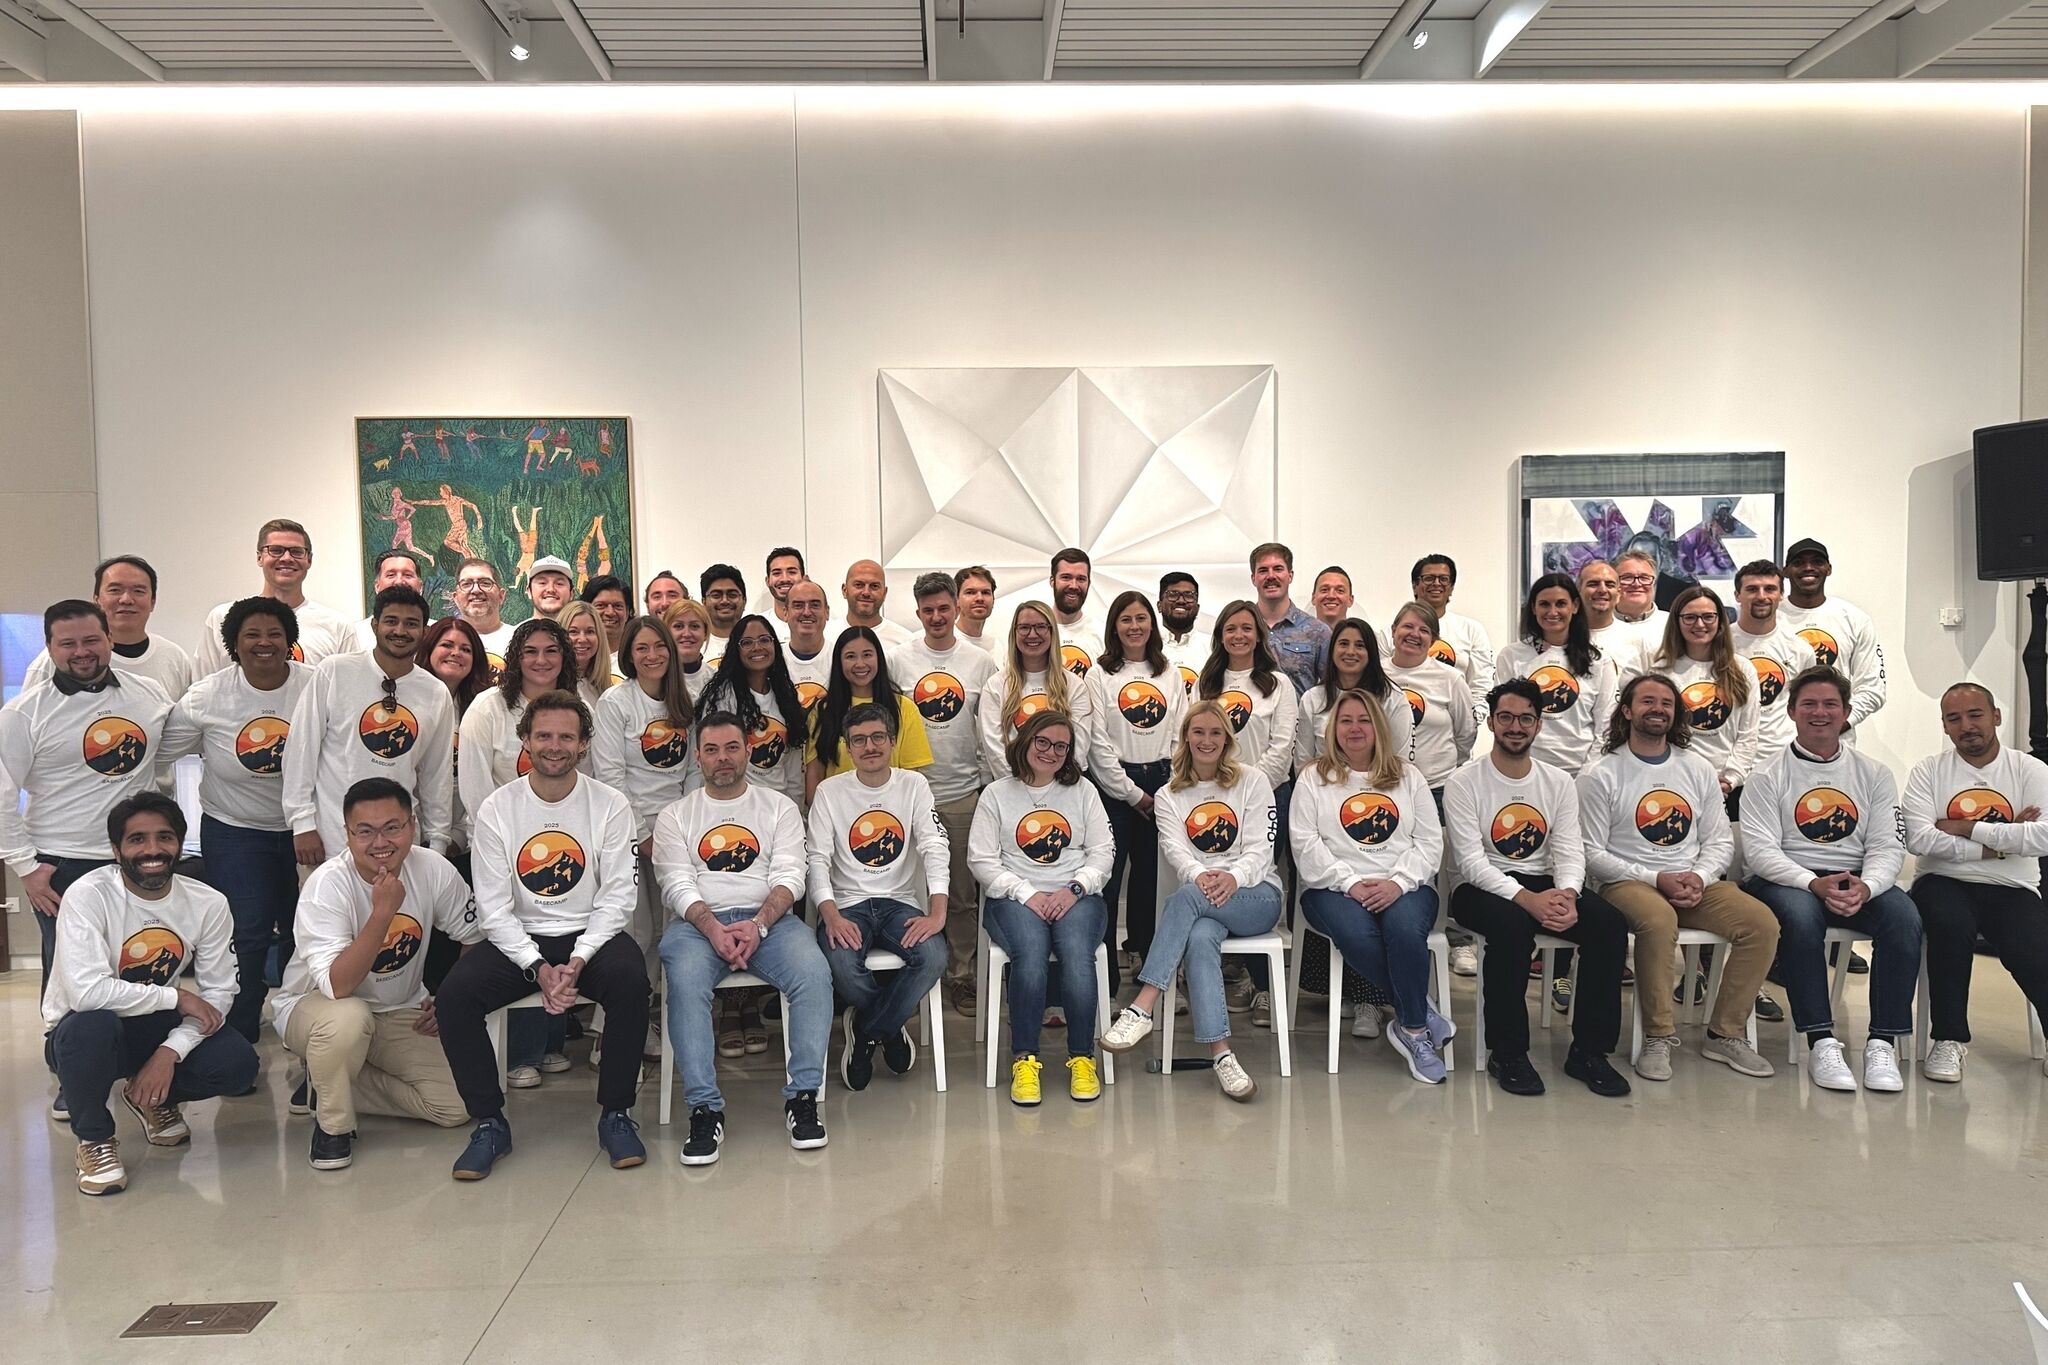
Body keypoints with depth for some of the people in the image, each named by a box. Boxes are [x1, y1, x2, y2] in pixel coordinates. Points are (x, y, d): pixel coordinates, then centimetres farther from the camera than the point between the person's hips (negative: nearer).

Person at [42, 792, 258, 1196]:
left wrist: (170, 1051, -22)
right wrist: (176, 998, -24)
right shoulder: (88, 895, -22)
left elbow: (218, 992, -8)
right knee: (93, 1023, -38)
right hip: (86, 1032, -3)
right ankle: (94, 1137, -9)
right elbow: (86, 991, -34)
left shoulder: (208, 903, -10)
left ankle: (151, 1098, 14)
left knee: (238, 1065, -22)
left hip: (157, 1028, 3)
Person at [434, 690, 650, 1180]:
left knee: (630, 981, -32)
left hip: (590, 936, -1)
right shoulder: (497, 810, -1)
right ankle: (489, 1122, -5)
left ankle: (616, 1114, -13)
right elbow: (494, 908, -4)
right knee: (453, 996, -24)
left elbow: (617, 898, -5)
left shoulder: (610, 806, -2)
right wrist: (539, 968, -18)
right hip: (518, 940, 1)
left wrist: (577, 962, -19)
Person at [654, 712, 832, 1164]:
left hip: (767, 918, 0)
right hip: (699, 922, 0)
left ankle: (803, 1095, -22)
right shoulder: (674, 816, 15)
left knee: (814, 972, -30)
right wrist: (712, 928, -18)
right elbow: (677, 885, 2)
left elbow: (789, 877, 2)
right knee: (685, 981, -34)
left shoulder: (779, 807, 14)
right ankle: (705, 1109, -28)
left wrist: (758, 924, -17)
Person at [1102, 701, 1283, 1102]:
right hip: (1200, 901, 2)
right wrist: (1200, 874, -29)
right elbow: (1176, 850, -4)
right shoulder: (1168, 797, 14)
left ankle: (1142, 1009, -41)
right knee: (1200, 939, -36)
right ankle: (1221, 1054, -40)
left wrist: (1233, 877, -26)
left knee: (1186, 898, -35)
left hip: (1257, 895, -2)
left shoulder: (1253, 782, 8)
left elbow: (1259, 848, -3)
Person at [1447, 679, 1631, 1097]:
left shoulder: (1559, 782, 10)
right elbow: (1471, 861, -13)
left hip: (1545, 886, 4)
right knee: (1511, 925, -37)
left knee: (1610, 923, -23)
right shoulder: (1463, 783, -4)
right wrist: (1526, 899, -28)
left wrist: (1567, 895, -22)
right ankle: (1507, 1054, -22)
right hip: (1484, 889, -4)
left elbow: (1570, 852, 1)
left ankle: (1589, 1051, -12)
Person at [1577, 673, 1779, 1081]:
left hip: (1694, 883, 5)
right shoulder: (1600, 775, -2)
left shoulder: (1698, 769, 13)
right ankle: (1658, 1037, -22)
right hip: (1626, 882, -5)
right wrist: (1655, 880, -16)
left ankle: (1726, 1034, -5)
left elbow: (1720, 841, 12)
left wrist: (1699, 876, -9)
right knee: (1659, 919, -38)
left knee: (1762, 922, -19)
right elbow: (1592, 853, -7)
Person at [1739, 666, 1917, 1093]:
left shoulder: (1874, 774, 12)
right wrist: (1815, 884, -23)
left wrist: (1865, 887, -18)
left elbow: (1887, 847, 4)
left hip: (1857, 882, 3)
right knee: (1800, 916, -36)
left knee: (1904, 916, -28)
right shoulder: (1767, 776, 3)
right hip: (1786, 881, -3)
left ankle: (1883, 1041, -20)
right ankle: (1821, 1042, -29)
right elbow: (1759, 849, -7)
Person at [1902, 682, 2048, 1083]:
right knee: (1950, 926, -33)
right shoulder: (1928, 771, 4)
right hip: (1944, 883, 0)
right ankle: (1949, 1039, -17)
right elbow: (1919, 840, -10)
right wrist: (1999, 842, -10)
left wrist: (1967, 829, -13)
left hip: (2013, 889, 1)